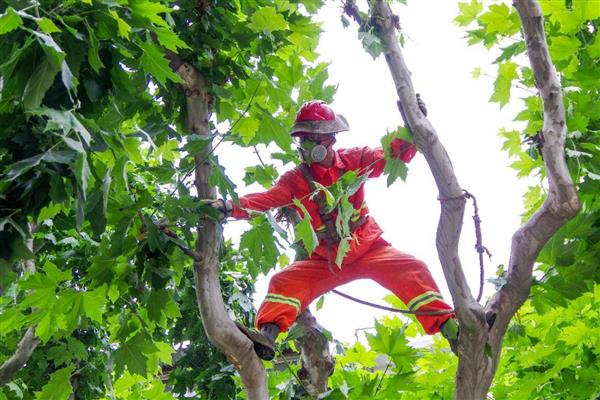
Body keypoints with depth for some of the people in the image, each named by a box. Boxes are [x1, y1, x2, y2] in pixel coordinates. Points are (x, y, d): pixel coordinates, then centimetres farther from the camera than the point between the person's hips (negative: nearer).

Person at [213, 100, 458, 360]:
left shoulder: (353, 160, -4)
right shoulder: (295, 179, -5)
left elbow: (397, 154, -8)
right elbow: (266, 199, -20)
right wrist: (229, 207, -38)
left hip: (369, 248, 0)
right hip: (327, 261, 1)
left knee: (412, 270, -21)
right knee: (285, 281, -19)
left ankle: (448, 328, -19)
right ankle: (267, 334, -28)